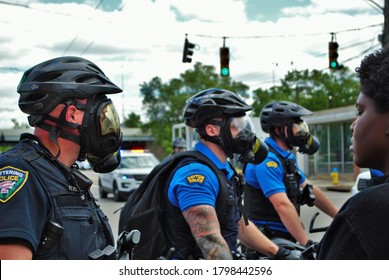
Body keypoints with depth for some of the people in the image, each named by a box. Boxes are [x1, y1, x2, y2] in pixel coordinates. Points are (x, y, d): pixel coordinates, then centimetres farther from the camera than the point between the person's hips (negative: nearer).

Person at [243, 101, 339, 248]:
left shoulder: (288, 157, 12)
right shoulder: (266, 160, -20)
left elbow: (310, 190, 14)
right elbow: (282, 205, -27)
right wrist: (307, 243, -29)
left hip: (285, 238, 9)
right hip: (266, 242, -9)